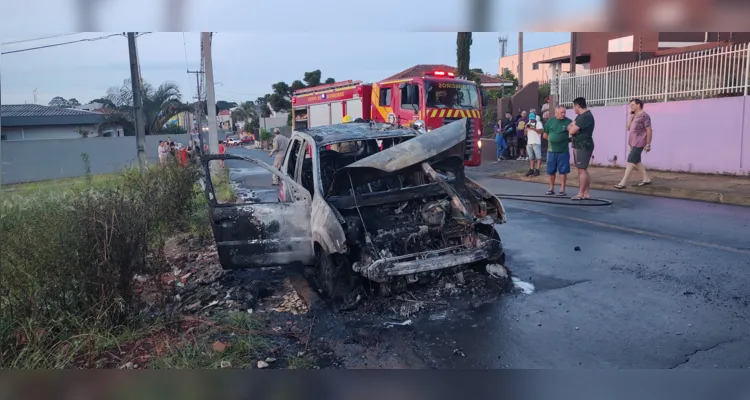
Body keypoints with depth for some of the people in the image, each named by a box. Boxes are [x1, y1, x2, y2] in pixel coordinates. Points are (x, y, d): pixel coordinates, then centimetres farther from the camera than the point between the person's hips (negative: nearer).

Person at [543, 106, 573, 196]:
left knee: (563, 171, 0)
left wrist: (568, 140, -6)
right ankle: (551, 188, 21)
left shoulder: (568, 121, -4)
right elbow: (545, 135, 12)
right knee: (551, 171, 9)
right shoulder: (550, 121, 3)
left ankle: (562, 190, 7)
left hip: (563, 151, -3)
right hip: (551, 150, 3)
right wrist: (553, 139, 5)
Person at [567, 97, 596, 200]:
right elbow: (570, 126, 14)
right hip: (579, 145, 10)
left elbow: (571, 131, -20)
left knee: (582, 169, -9)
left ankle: (580, 194, -7)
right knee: (583, 169, 11)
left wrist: (571, 128, 2)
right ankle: (586, 193, 15)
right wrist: (572, 128, -9)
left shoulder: (586, 116, -18)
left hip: (584, 146, -10)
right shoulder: (580, 116, 15)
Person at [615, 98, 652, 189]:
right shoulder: (635, 116, 16)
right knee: (636, 161, 14)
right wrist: (631, 116, 5)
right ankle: (646, 179, 25)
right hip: (633, 143, 9)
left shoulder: (644, 115, -11)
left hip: (638, 144, -9)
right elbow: (628, 128, 12)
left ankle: (623, 183, -12)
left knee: (630, 161, -11)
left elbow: (649, 130, -13)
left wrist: (648, 144, -15)